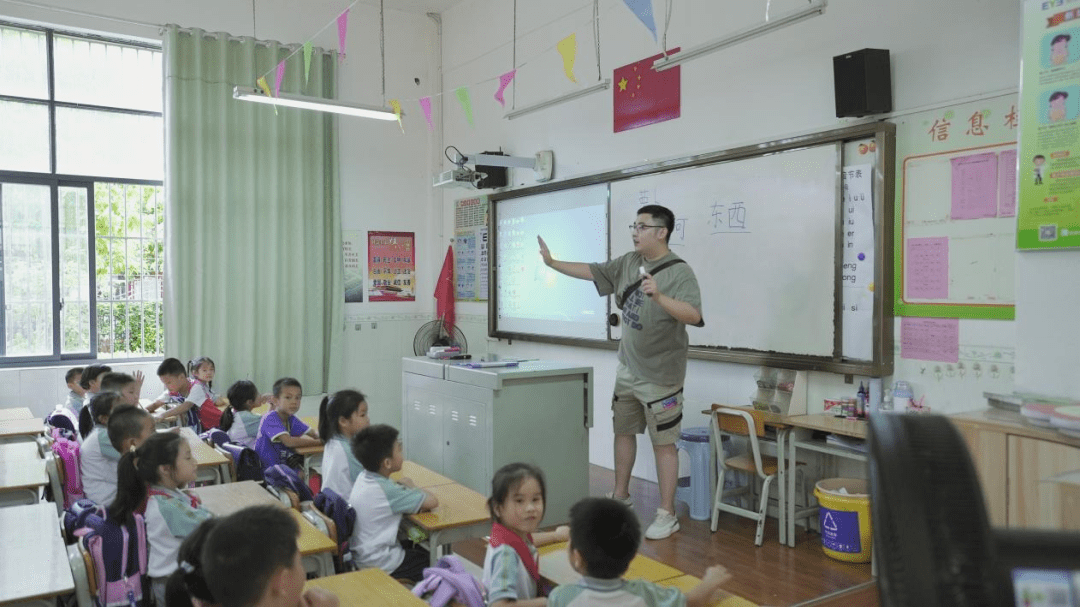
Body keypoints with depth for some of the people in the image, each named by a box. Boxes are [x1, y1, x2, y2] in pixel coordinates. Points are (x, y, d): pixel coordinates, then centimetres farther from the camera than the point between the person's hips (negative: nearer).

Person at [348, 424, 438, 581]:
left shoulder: (362, 478, -3)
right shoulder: (387, 490, -26)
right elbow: (432, 501, -23)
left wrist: (404, 486, -3)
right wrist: (409, 487, -6)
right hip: (380, 565, -8)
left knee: (421, 550, 24)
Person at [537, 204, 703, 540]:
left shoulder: (680, 272, -18)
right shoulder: (627, 263, 3)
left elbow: (693, 316, -30)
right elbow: (592, 272, 12)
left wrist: (659, 297, -43)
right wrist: (553, 263, 10)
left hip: (660, 375, -7)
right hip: (628, 368, 8)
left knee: (663, 443, 0)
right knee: (623, 430, 19)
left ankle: (667, 514, 10)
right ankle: (620, 495, 36)